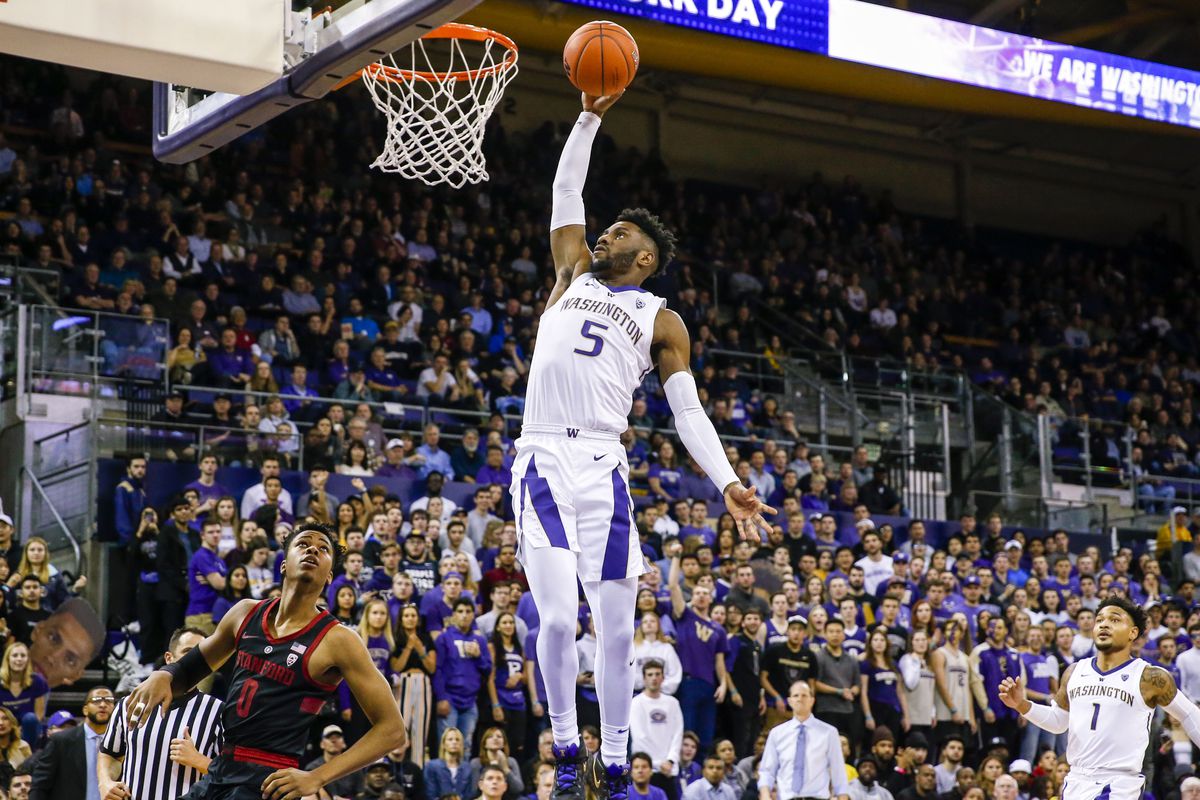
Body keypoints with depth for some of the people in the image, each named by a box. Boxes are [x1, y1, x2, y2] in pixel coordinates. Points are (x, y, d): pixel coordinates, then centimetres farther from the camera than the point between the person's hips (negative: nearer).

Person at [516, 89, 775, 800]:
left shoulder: (661, 321, 14)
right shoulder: (574, 276, 20)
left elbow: (689, 410, 6)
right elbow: (567, 191, 21)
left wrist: (728, 483, -6)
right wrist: (590, 117, 14)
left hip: (603, 467, 0)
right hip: (543, 461, 0)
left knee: (616, 626, 0)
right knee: (558, 617, -11)